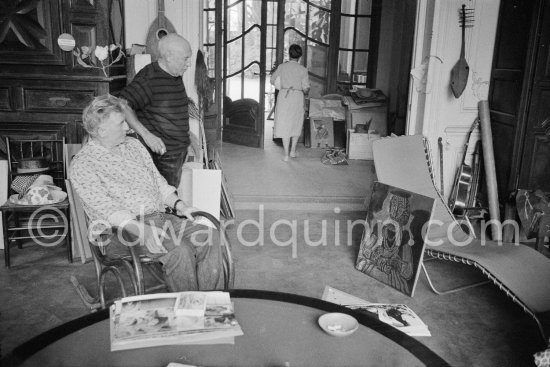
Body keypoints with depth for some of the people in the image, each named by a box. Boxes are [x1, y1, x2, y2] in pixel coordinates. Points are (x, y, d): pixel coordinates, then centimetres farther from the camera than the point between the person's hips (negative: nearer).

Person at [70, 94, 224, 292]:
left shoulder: (134, 145, 16)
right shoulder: (82, 164, -6)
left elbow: (157, 180, 19)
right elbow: (105, 208, -16)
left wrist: (179, 204, 1)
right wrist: (142, 231, -30)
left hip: (159, 217, 7)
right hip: (121, 229, -6)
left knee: (210, 236, -17)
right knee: (179, 250, -31)